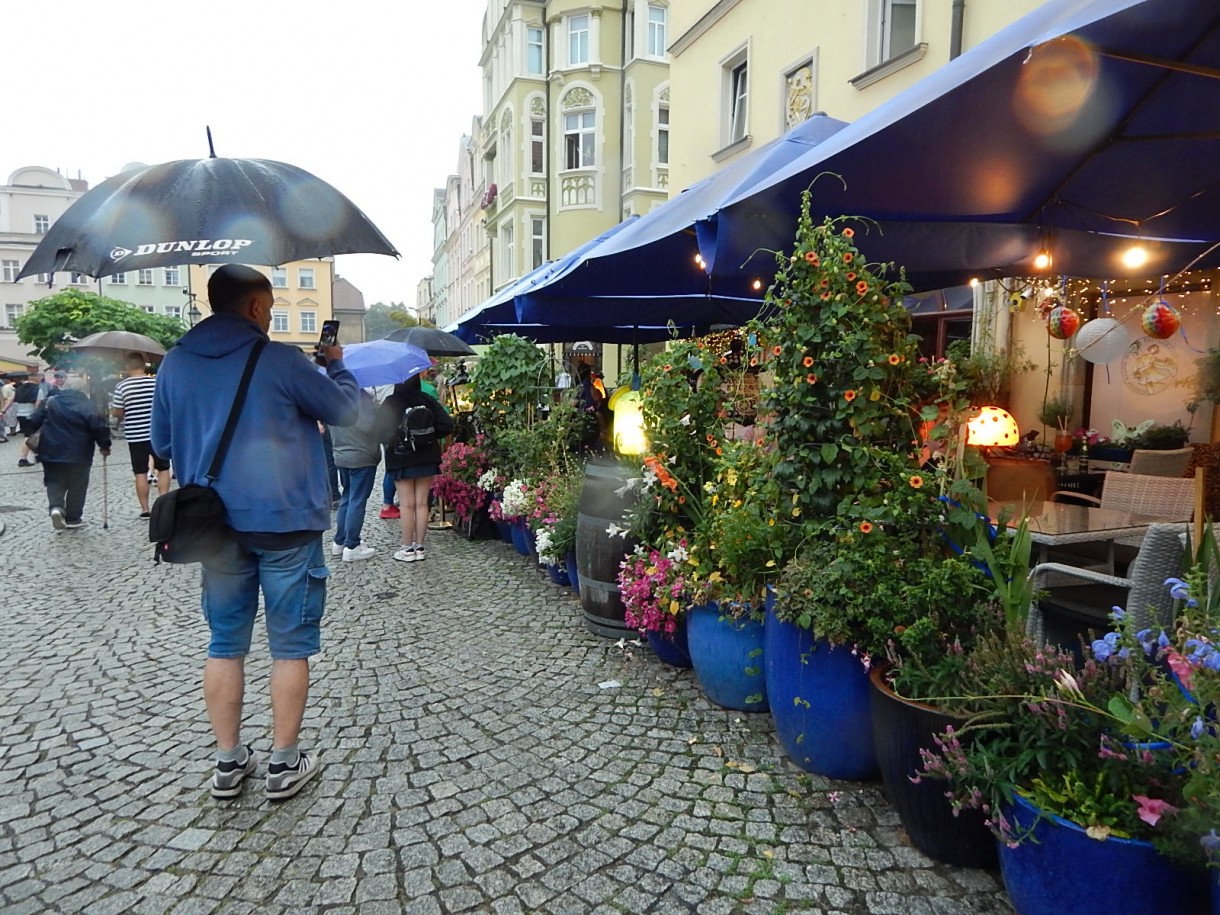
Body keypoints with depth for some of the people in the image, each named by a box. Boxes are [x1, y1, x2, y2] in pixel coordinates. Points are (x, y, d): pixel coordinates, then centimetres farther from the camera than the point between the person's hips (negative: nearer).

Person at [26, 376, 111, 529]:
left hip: (52, 453, 3)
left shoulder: (49, 402, 3)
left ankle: (55, 507, -11)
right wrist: (105, 446, -5)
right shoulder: (87, 405, -8)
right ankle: (72, 518, 15)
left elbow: (32, 422, 3)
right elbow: (99, 426, -18)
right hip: (79, 454, -3)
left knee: (54, 483, 15)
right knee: (77, 487, 10)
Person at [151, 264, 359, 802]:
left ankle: (228, 762, 22)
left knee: (225, 642, 14)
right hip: (285, 522, -5)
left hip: (214, 525, 5)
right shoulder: (280, 360, -11)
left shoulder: (175, 363, 5)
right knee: (290, 645, 7)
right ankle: (285, 764, 15)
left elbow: (163, 444, 14)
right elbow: (347, 411, -2)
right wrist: (335, 365, 14)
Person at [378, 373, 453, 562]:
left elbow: (382, 432, -13)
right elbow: (447, 425, -6)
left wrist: (394, 440, 6)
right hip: (427, 458, 3)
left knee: (406, 505, 3)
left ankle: (407, 549, 8)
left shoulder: (390, 403, -10)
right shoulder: (427, 400, -2)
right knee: (422, 503, 8)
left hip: (401, 459, -3)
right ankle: (419, 547, 13)